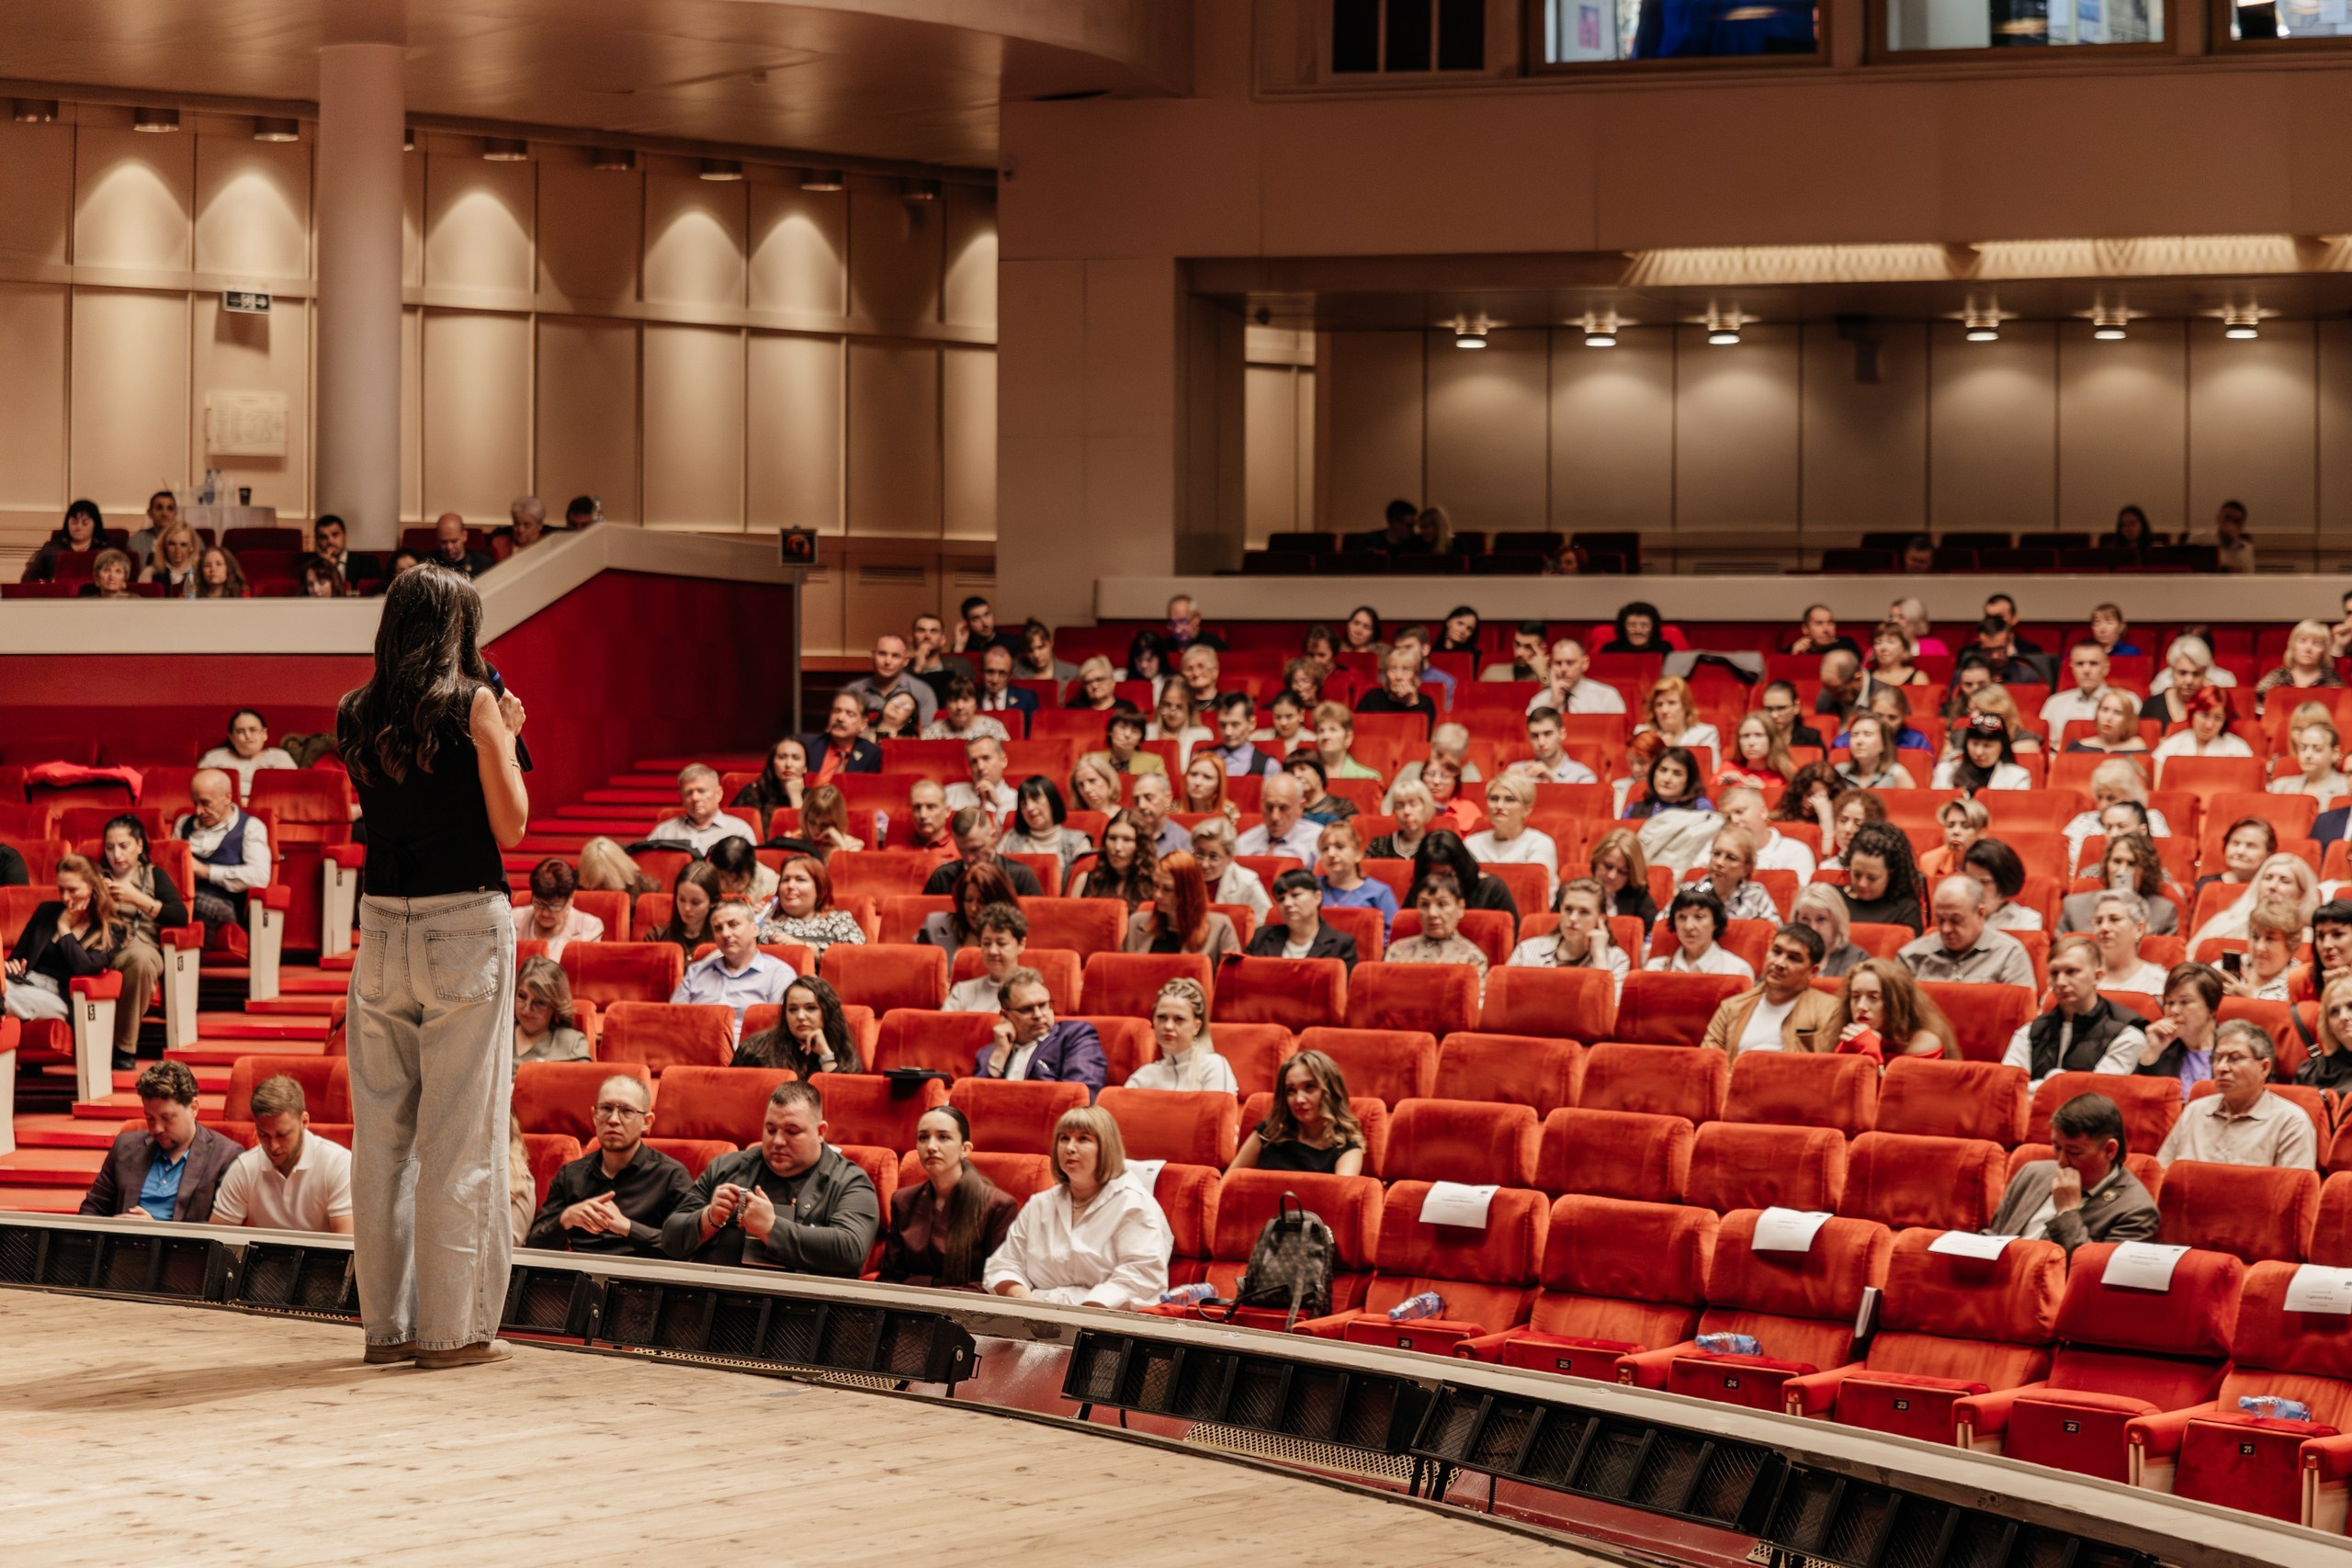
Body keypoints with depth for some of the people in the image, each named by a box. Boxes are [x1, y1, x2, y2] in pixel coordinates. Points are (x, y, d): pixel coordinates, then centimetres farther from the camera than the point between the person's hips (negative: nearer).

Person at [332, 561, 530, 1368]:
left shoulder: (355, 716, 7)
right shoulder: (473, 705, -7)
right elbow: (511, 825, -6)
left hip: (382, 928, 5)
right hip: (464, 925, -5)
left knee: (381, 1130, 10)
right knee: (459, 1132, -1)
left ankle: (387, 1320, 15)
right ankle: (453, 1324, 1)